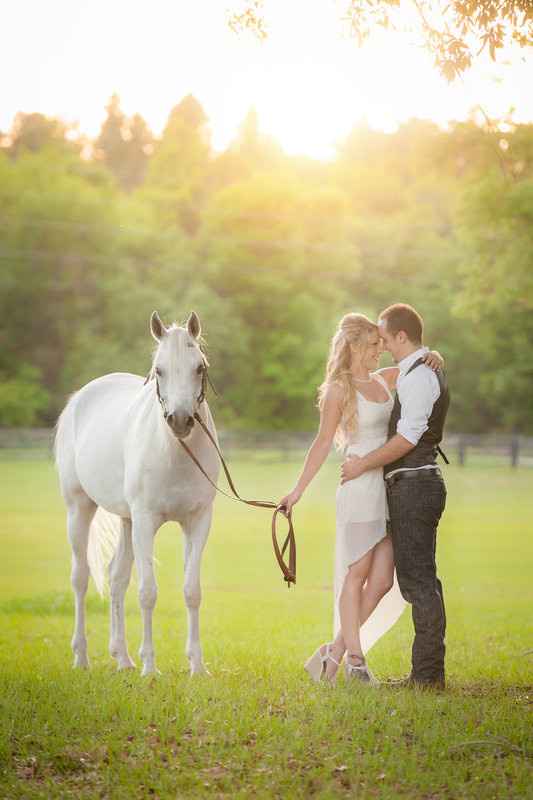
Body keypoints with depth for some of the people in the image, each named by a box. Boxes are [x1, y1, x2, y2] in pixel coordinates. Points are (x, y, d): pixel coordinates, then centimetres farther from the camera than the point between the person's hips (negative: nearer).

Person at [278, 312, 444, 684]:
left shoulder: (386, 379, 13)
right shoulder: (338, 389, -5)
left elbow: (422, 358, 25)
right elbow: (323, 442, -3)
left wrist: (432, 357, 1)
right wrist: (298, 490, -5)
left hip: (390, 486, 7)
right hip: (360, 488, -7)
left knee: (382, 581, 4)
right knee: (358, 574, -2)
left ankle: (334, 652, 12)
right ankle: (354, 657, 4)